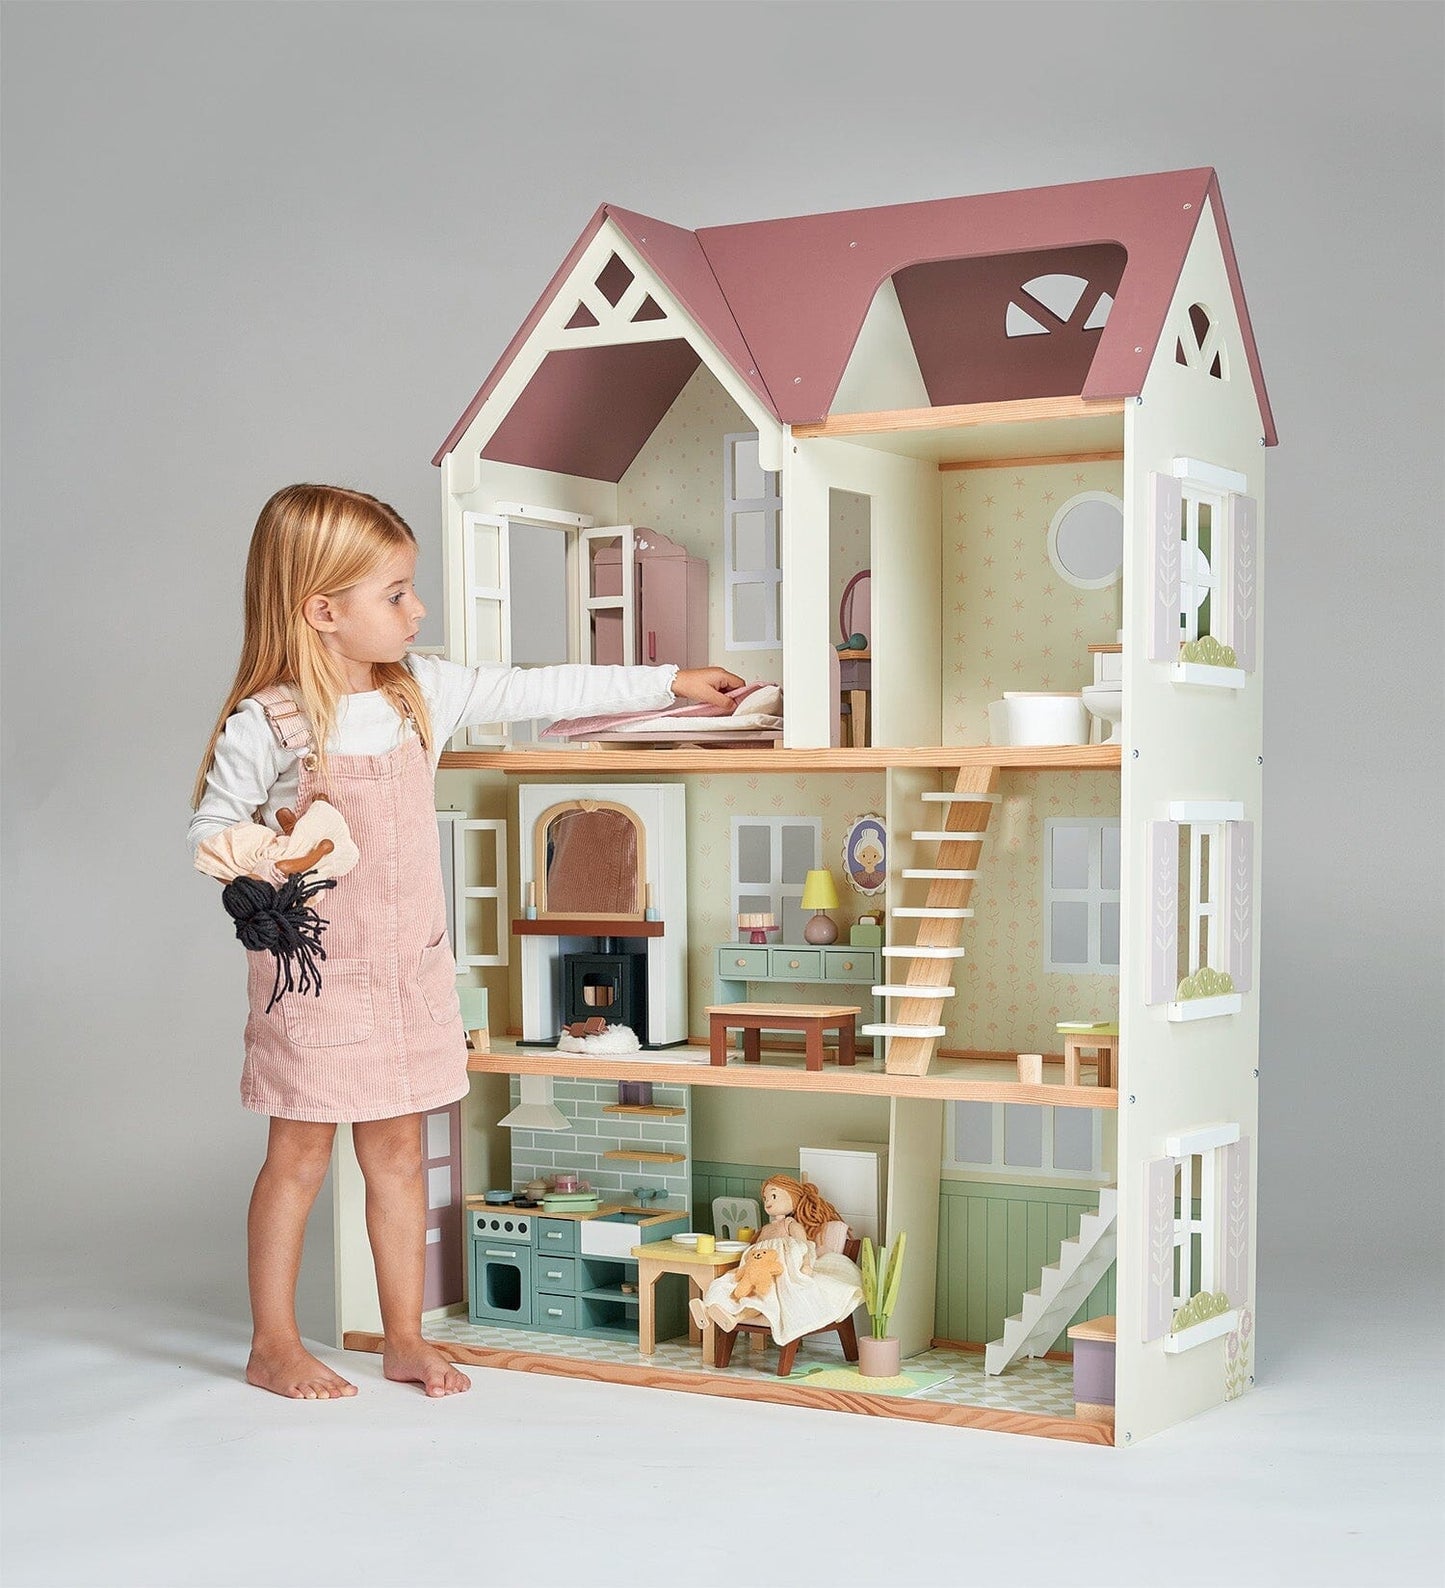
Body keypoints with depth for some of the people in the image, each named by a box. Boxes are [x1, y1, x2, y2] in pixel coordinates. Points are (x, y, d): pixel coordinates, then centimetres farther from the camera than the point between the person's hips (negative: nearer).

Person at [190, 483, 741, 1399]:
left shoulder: (425, 692, 1)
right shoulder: (264, 725, -14)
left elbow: (537, 692, 6)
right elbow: (213, 832, -5)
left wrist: (668, 683, 8)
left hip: (412, 969, 5)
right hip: (315, 973, -5)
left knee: (399, 1151, 12)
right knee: (301, 1153, 5)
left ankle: (406, 1338, 22)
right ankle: (274, 1344, 19)